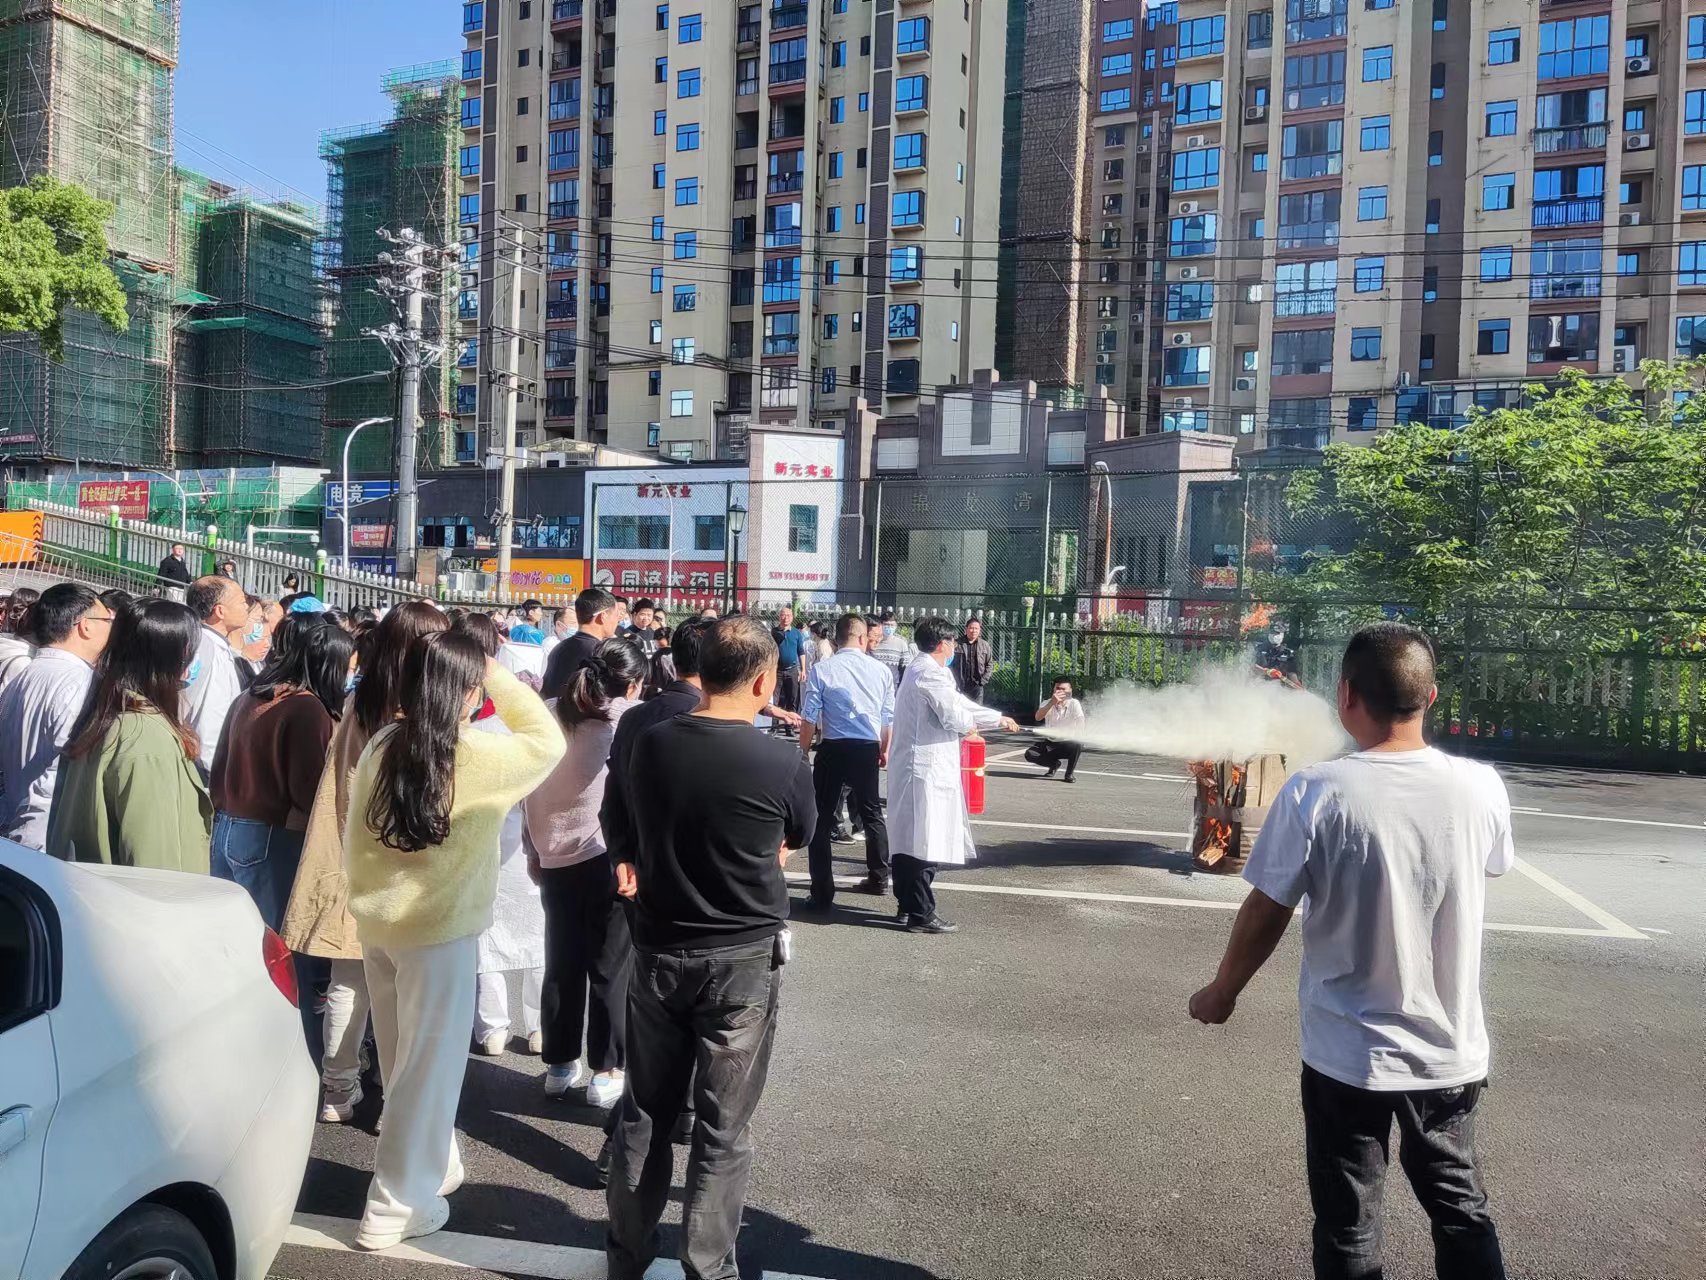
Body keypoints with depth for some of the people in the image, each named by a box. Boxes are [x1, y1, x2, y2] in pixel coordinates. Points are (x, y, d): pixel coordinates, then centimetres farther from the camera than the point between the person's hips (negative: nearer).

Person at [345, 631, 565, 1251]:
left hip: (376, 922, 7)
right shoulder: (477, 756, -18)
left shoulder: (380, 746, -1)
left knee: (404, 1059, 20)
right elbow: (548, 741, -1)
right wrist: (501, 679, 2)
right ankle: (396, 1206, 17)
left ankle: (430, 1164, 39)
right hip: (437, 929, -6)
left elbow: (356, 838, 7)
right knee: (428, 1064, 8)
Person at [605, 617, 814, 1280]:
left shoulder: (649, 744, -6)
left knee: (645, 1111, 18)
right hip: (742, 960, -4)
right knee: (723, 1127, 9)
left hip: (657, 950, 4)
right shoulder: (783, 763, -17)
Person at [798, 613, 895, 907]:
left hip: (833, 750, -3)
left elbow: (809, 717, -8)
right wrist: (884, 750, 21)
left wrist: (804, 751, 5)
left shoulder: (821, 670, -7)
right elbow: (889, 718, 6)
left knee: (822, 819, 5)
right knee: (872, 814, 21)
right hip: (868, 750, 3)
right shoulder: (881, 670, 1)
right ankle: (878, 879, 31)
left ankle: (822, 892, 4)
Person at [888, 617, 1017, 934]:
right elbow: (956, 715, -19)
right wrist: (971, 724, 4)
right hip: (926, 768, -11)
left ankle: (907, 905, 25)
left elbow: (956, 702, 23)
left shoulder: (919, 670, 18)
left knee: (908, 837, 15)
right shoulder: (930, 673, -15)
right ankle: (921, 914, 0)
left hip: (910, 765, 11)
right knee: (927, 841, -5)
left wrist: (998, 718, 26)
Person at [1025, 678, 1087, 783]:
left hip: (1068, 742, -2)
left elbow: (1081, 724, -18)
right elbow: (1038, 717, -27)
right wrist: (1052, 703, -41)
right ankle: (1054, 764, 11)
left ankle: (1070, 773, -9)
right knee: (1029, 754, -19)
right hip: (1051, 743, 3)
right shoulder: (1048, 703, -6)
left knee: (1077, 745, -37)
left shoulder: (1074, 703, -10)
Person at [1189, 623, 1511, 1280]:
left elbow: (1265, 914, -13)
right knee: (1460, 1207, 25)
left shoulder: (1315, 793, -21)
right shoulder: (1482, 788, -11)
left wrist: (1221, 993, 4)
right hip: (1452, 1051, 3)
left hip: (1348, 1054, -3)